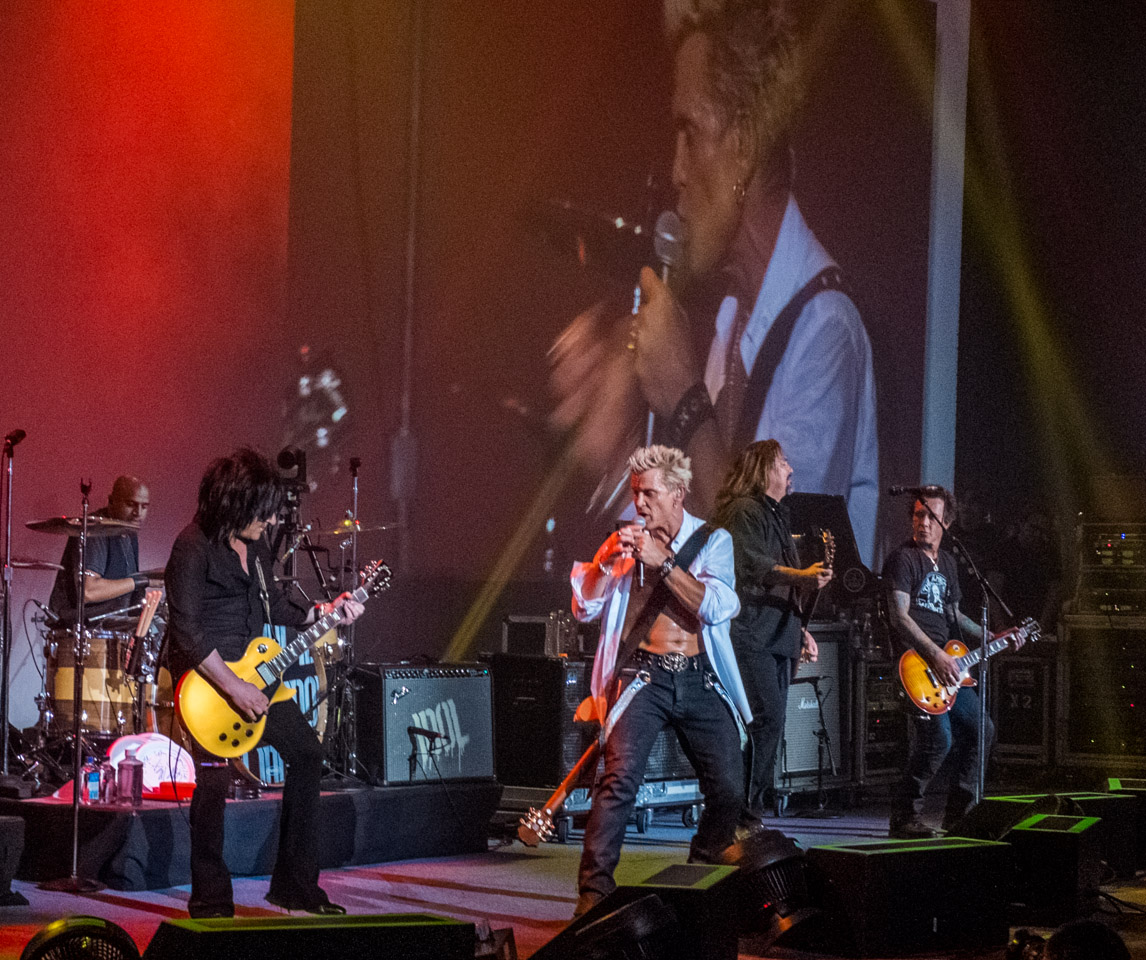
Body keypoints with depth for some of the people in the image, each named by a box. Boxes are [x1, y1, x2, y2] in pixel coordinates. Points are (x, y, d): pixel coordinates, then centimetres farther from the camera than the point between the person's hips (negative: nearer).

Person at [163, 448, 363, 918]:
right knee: (214, 781, -11)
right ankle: (210, 901, 1)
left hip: (256, 672, 9)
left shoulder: (254, 545, 9)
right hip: (208, 680, -9)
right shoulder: (194, 547, -17)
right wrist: (234, 687, -24)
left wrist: (323, 613, 9)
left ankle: (295, 884, 17)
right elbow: (187, 632, -22)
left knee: (306, 752, 9)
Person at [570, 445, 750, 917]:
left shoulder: (713, 541, 5)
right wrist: (607, 560, -13)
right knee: (620, 776, -20)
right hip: (644, 677, -1)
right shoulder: (625, 540, 8)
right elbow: (584, 608, 2)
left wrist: (663, 563, -16)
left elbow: (717, 607, -11)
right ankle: (595, 890, -20)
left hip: (700, 679, 1)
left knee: (729, 788, 0)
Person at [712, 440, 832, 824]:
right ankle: (749, 811, -15)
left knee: (770, 723, 6)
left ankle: (756, 809, 9)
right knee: (767, 718, -17)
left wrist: (800, 630, 24)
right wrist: (801, 576, -32)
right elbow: (752, 567, -20)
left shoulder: (776, 515, 25)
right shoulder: (744, 511, -6)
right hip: (749, 633, -10)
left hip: (776, 637, 10)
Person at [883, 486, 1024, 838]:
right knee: (938, 738, -20)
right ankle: (905, 817, -11)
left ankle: (959, 813, 19)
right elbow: (899, 617, -18)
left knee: (981, 730, 10)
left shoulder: (947, 563, 18)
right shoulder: (903, 559, -9)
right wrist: (936, 656, -24)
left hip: (948, 665, 9)